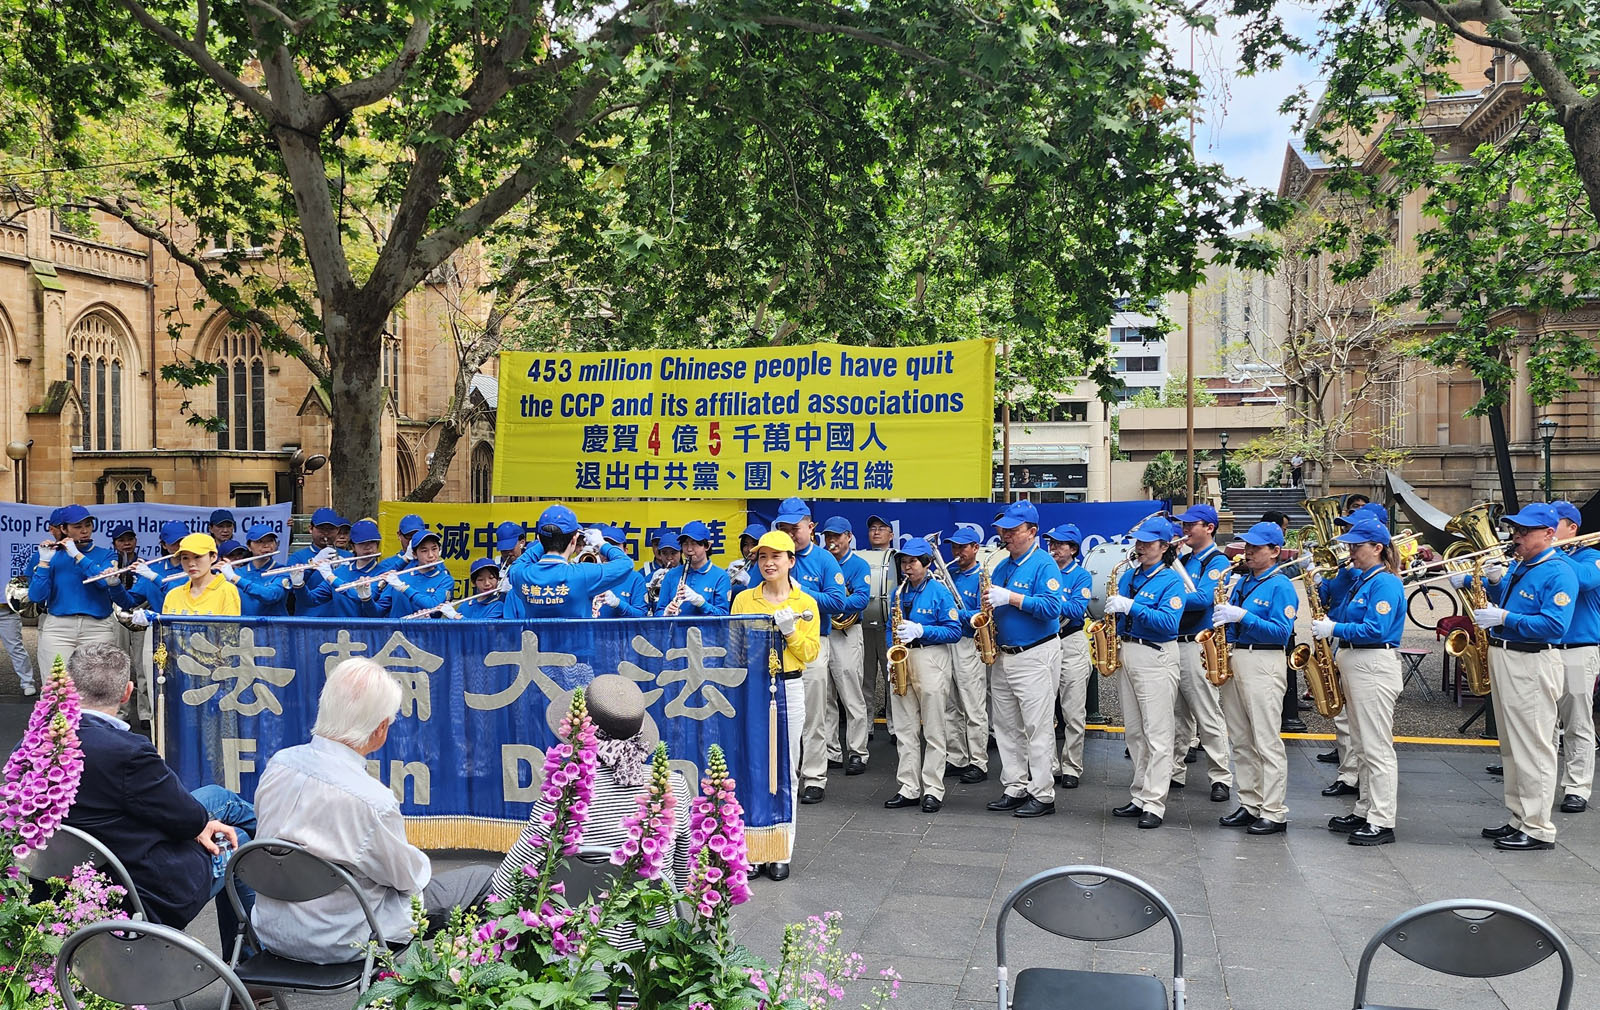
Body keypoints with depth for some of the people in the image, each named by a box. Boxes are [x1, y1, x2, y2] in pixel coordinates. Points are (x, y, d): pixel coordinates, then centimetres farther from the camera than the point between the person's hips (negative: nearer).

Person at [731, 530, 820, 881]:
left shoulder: (805, 603, 5)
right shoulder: (744, 599, 8)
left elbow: (810, 653, 1)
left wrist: (790, 631, -13)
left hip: (788, 688, -1)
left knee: (785, 770, 3)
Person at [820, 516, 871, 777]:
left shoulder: (859, 565, 0)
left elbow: (861, 598, -14)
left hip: (845, 634, -5)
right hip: (818, 631, 5)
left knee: (852, 697, -3)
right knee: (824, 698, 8)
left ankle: (857, 753, 3)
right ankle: (830, 752, 15)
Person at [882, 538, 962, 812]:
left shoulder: (939, 592, -5)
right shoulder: (898, 592, 12)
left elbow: (954, 631, -9)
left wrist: (920, 630, -19)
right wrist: (892, 649, 1)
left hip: (931, 661, -5)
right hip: (901, 662, 6)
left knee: (933, 731, 0)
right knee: (905, 730, 7)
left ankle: (933, 791, 5)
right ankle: (908, 788, 13)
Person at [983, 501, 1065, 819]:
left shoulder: (1044, 565, -10)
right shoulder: (1002, 566, 13)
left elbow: (1051, 607, -22)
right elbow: (994, 603, 22)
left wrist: (1010, 598, -24)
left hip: (1036, 655, -8)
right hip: (1004, 655, 8)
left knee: (1038, 727, -4)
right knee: (1006, 727, 12)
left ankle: (1043, 795, 2)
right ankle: (1014, 789, 20)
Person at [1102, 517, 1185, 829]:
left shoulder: (1171, 580, -9)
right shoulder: (1129, 575, 12)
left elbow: (1169, 622, -22)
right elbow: (1117, 609, 20)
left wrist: (1131, 607, -26)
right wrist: (1112, 608, -2)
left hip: (1155, 659, -8)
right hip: (1126, 654, 8)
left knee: (1157, 734, -5)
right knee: (1134, 732, 13)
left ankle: (1154, 804, -3)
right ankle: (1140, 796, 21)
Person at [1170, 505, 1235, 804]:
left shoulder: (1217, 561, -8)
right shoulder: (1183, 560, 16)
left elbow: (1203, 599, -21)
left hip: (1197, 646, -8)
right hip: (1173, 643, 8)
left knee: (1208, 717, -3)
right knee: (1176, 715, 13)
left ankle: (1221, 778, 4)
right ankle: (1174, 771, 21)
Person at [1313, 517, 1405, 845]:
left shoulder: (1385, 583, -13)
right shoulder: (1359, 580, 15)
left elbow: (1375, 630, -22)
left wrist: (1334, 629, -18)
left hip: (1374, 669, -10)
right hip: (1353, 666, 10)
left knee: (1377, 748, -5)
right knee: (1361, 747, 15)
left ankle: (1382, 823, -1)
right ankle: (1364, 811, 24)